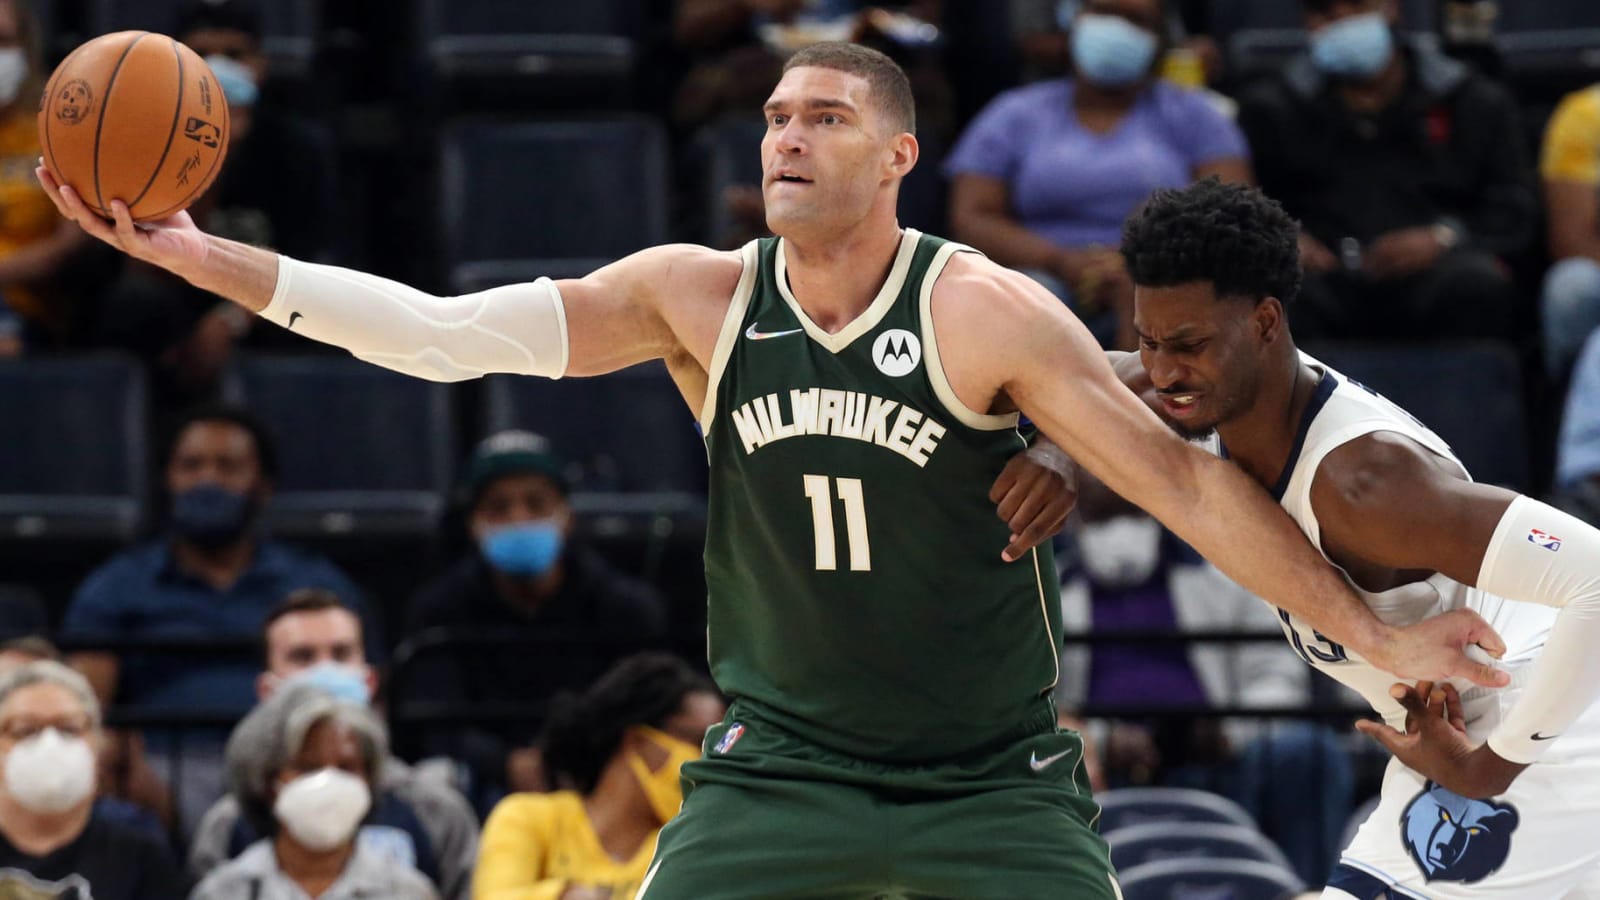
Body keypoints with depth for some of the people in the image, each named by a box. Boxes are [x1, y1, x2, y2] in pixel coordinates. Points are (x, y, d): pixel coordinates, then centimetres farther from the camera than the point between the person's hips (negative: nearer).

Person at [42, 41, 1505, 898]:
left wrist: (1371, 633, -12)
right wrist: (203, 259, -15)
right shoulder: (699, 300, -4)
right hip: (779, 768, 2)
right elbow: (440, 335, -7)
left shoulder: (986, 313, -12)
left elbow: (1179, 478, -10)